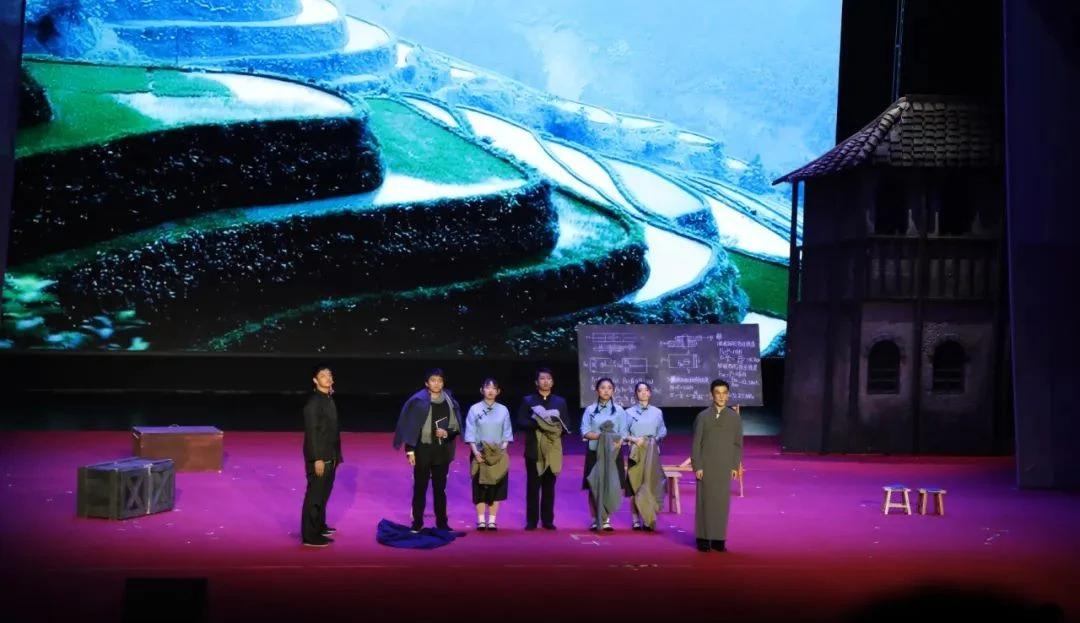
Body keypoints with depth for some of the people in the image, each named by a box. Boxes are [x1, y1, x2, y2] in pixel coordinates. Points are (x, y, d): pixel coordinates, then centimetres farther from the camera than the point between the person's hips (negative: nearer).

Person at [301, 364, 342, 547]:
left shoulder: (329, 399, 10)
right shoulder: (313, 402, -16)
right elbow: (311, 432, -19)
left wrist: (336, 455, 12)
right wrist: (317, 458, -22)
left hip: (329, 456, 9)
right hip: (319, 457, -9)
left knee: (324, 493, 19)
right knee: (314, 495, -4)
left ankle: (319, 526, 33)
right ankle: (310, 536, 2)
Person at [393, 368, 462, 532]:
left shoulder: (449, 401, 3)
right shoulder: (418, 401, -6)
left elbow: (456, 426, 7)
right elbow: (411, 426, -6)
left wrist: (447, 433, -14)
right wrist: (410, 450, -10)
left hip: (442, 451, 3)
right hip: (423, 450, -3)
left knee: (440, 488, 10)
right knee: (420, 488, 4)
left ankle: (442, 522, 18)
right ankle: (417, 522, 12)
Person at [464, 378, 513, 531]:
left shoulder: (503, 410, 4)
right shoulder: (474, 409, -1)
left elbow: (507, 434, 5)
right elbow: (470, 434, -3)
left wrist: (502, 449, -9)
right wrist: (475, 451, -14)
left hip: (498, 455, 2)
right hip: (479, 454, -1)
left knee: (496, 487, 2)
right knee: (480, 487, -1)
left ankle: (492, 520, 9)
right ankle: (481, 520, 6)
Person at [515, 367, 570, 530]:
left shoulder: (560, 402, 12)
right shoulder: (527, 400, 6)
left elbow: (566, 425, 7)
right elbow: (520, 422, -4)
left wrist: (558, 428, -14)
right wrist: (536, 424, -18)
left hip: (553, 449, 2)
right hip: (534, 449, -2)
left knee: (549, 487, 4)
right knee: (533, 486, 0)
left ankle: (548, 520, 10)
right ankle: (531, 521, 6)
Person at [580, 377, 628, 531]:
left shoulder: (619, 410, 7)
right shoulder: (590, 410, 6)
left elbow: (623, 433, 2)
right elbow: (585, 432, -2)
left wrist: (617, 442, -19)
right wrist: (600, 435, -18)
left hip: (613, 453, 0)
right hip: (595, 452, 0)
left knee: (611, 486, -3)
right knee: (594, 486, -2)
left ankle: (606, 519, 6)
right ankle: (595, 519, 7)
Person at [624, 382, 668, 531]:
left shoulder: (657, 412, 10)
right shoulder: (629, 412, 4)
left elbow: (663, 431, 14)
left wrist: (656, 438, -4)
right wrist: (633, 439, -15)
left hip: (652, 453, 1)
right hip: (636, 453, -1)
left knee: (650, 485, -4)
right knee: (635, 486, -1)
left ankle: (648, 520, 0)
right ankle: (636, 520, 5)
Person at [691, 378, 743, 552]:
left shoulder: (735, 417, 4)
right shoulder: (703, 417, 0)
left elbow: (738, 443, 7)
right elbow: (696, 443, -1)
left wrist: (735, 466, 0)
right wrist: (697, 466, -7)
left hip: (725, 467, 1)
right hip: (706, 467, -1)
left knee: (722, 502, 2)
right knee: (705, 501, 1)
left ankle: (719, 538, 10)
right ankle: (703, 538, 7)